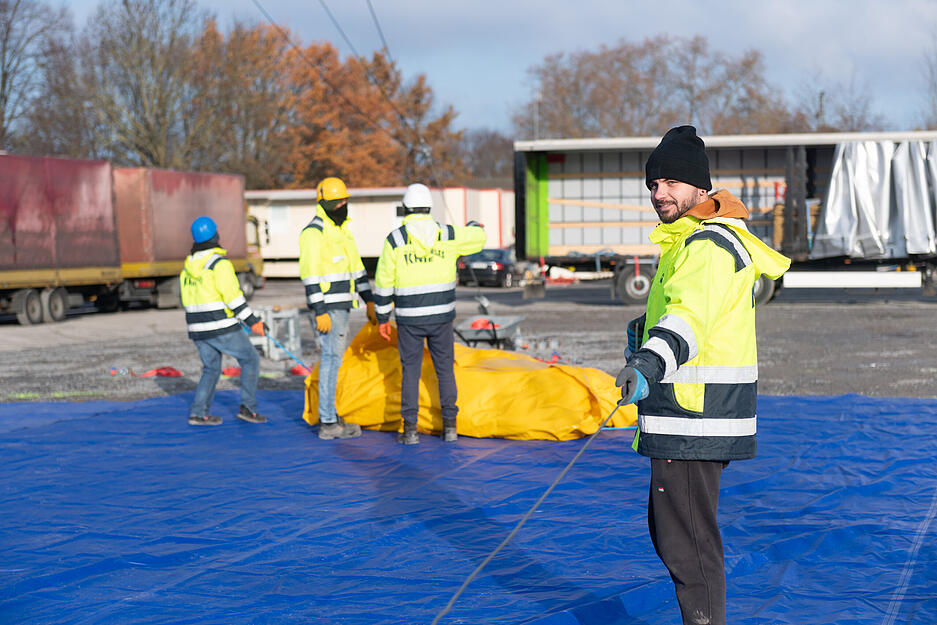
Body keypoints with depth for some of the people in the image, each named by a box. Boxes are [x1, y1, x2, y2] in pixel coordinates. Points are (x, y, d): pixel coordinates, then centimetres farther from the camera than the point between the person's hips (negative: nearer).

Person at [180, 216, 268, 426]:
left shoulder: (188, 267, 10)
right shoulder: (219, 263, -14)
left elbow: (188, 300, 16)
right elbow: (233, 296, -20)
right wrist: (253, 321, -18)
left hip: (198, 330, 7)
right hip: (222, 329, -7)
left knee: (211, 369, 17)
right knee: (250, 360, 8)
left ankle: (198, 413, 5)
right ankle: (247, 407, 2)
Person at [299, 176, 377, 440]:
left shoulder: (342, 230, 16)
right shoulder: (314, 233, -14)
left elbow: (356, 267, 22)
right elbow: (310, 275, -19)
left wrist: (369, 301, 20)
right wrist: (320, 313, -23)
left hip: (342, 307, 10)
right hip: (328, 309, -10)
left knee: (333, 358, 13)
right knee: (332, 359, -9)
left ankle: (329, 415, 21)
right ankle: (328, 424, -6)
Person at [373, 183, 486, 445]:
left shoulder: (394, 241, -8)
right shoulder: (448, 236, -4)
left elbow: (383, 284, -5)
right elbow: (478, 237, 15)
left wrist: (382, 318, 6)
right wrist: (474, 226, 40)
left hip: (409, 319, -1)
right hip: (441, 317, 1)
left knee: (410, 372, 6)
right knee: (445, 369, 12)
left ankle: (410, 430, 6)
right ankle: (450, 426, 14)